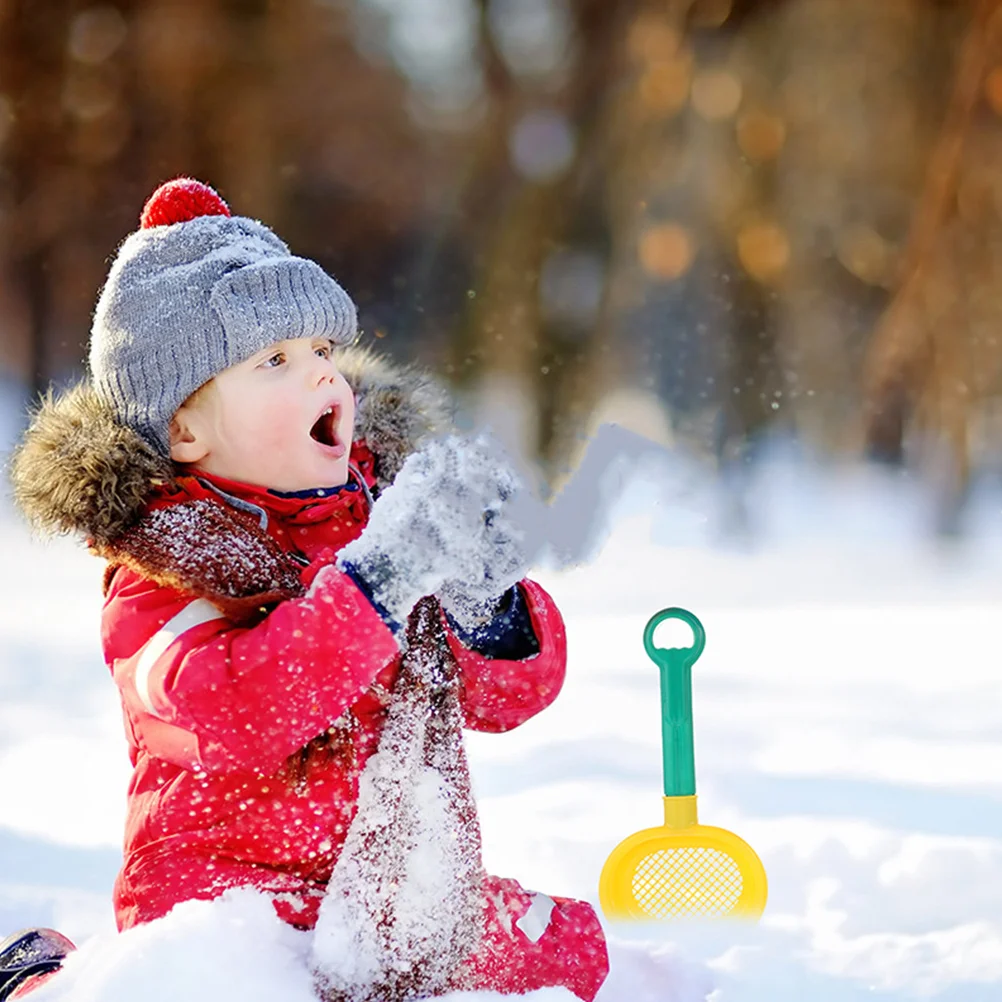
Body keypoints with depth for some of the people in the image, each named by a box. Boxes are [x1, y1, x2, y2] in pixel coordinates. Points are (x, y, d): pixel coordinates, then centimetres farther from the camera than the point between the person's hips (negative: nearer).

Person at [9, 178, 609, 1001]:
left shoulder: (386, 502, 6)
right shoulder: (163, 567, -11)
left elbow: (513, 690, 3)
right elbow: (234, 715, -31)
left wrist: (485, 605, -20)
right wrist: (377, 579, -39)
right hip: (230, 871, -5)